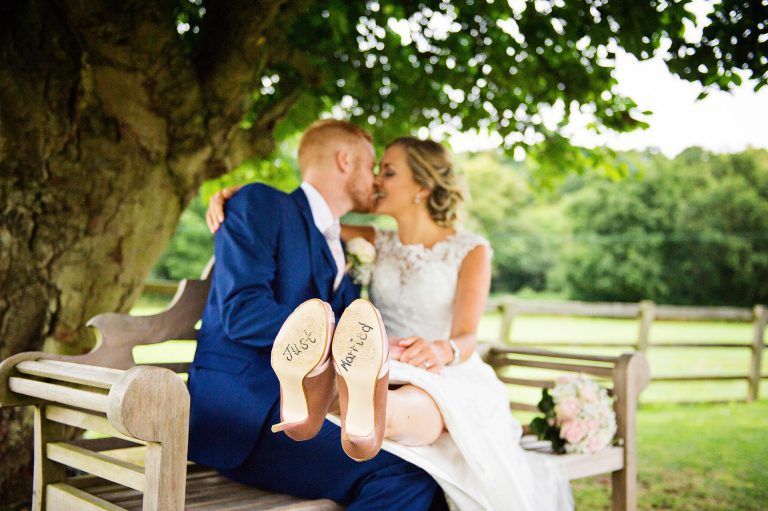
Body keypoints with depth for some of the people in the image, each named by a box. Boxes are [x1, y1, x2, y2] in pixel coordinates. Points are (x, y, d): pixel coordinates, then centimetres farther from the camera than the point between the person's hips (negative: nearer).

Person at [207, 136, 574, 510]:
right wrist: (237, 194, -13)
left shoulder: (470, 251, 1)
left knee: (404, 408, -47)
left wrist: (441, 350, -37)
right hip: (385, 377, 5)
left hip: (446, 380, -4)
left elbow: (466, 337, -12)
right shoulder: (377, 243, 13)